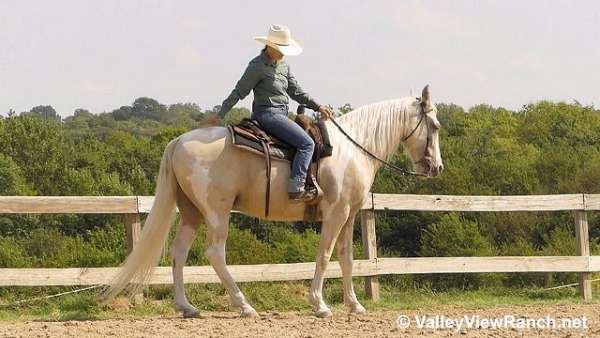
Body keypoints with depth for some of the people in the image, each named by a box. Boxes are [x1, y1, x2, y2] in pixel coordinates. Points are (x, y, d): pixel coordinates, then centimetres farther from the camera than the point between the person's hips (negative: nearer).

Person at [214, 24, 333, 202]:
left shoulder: (283, 65, 15)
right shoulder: (258, 66, -9)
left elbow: (296, 92, 19)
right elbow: (239, 92, -8)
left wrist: (317, 107, 11)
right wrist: (220, 115, -8)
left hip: (280, 115, 10)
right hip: (267, 113, -10)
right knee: (306, 143, -20)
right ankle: (295, 187, -29)